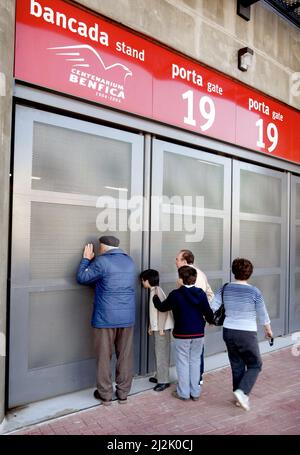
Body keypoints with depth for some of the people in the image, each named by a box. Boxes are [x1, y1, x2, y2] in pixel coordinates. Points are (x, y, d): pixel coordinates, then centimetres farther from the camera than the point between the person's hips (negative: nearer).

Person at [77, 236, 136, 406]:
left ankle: (105, 394, 20)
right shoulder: (130, 261, 8)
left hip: (106, 318, -5)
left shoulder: (102, 261, -12)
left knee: (104, 357, 9)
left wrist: (86, 259, 11)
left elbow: (82, 278, -2)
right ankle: (123, 393, 23)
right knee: (125, 356, 13)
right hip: (127, 317, 5)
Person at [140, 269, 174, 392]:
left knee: (161, 354, -4)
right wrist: (151, 326, 19)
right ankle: (160, 377, 25)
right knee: (159, 353, 15)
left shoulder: (157, 290, -16)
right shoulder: (153, 291, 13)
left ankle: (164, 381, 2)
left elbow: (163, 309, -21)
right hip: (157, 327, 9)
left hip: (162, 328, -9)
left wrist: (161, 328, -20)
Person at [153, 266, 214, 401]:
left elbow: (162, 307, -1)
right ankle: (195, 392, 22)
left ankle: (183, 393, 17)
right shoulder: (201, 293, -6)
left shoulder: (175, 294, -13)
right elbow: (208, 312, -1)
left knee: (183, 363, 9)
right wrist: (210, 320, 21)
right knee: (195, 361, 14)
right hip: (198, 334, 3)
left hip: (182, 335, -3)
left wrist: (155, 298, 18)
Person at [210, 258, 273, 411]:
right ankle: (241, 391, -4)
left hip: (228, 332, 4)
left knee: (237, 366, 17)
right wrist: (268, 329, 16)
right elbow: (262, 314, -1)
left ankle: (241, 398, 27)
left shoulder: (225, 289, -3)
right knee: (255, 365, 13)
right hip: (247, 334, -4)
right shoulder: (254, 292, -12)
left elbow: (212, 307, -4)